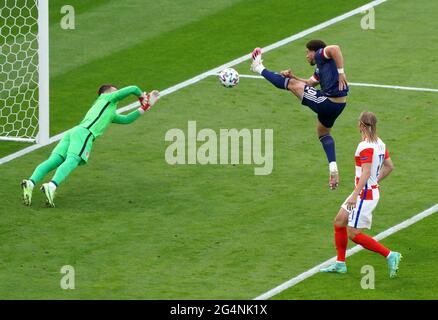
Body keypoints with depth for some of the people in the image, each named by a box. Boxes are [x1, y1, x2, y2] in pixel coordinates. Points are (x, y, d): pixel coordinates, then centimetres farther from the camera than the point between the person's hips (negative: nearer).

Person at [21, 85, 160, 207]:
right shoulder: (107, 98, 25)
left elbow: (126, 119, 47)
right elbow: (132, 89, 24)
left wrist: (145, 107, 49)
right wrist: (142, 96, 43)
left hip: (71, 132, 7)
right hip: (84, 133, -7)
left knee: (53, 161, -14)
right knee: (71, 161, -27)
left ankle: (31, 183, -37)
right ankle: (52, 186, -52)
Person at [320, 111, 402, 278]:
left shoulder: (365, 147, -21)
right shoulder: (379, 144, 7)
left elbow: (366, 173, -28)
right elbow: (389, 166, 15)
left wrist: (355, 195, -30)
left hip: (365, 194, -10)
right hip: (372, 190, 10)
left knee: (354, 234, -5)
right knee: (339, 222, 16)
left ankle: (390, 255, -6)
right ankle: (340, 264, 22)